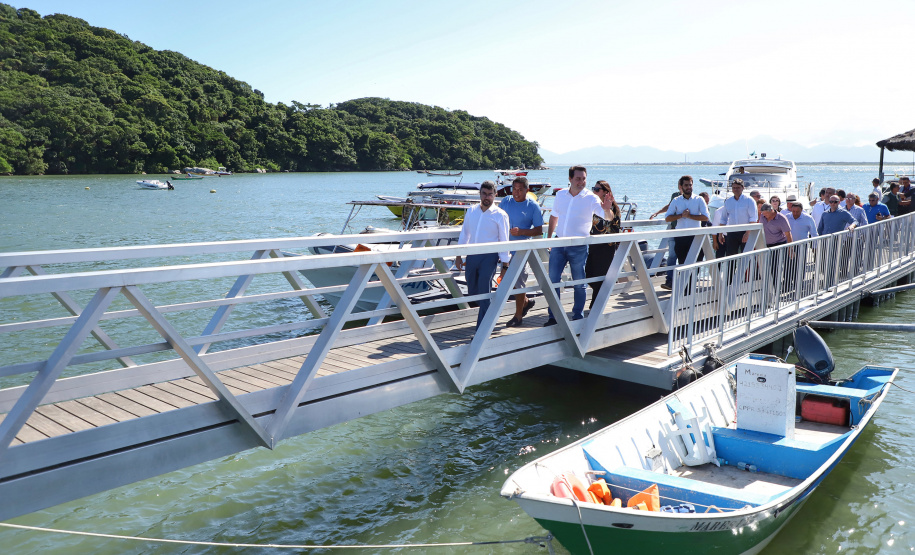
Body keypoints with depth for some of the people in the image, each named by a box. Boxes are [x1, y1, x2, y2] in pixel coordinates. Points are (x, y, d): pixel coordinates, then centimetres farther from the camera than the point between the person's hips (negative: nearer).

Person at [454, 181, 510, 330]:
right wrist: (458, 256, 14)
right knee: (472, 292, 12)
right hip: (472, 256, 5)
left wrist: (505, 265, -6)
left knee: (484, 292, -11)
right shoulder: (471, 212, 11)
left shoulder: (500, 215, -3)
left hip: (489, 256, -5)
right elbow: (464, 235, 18)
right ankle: (488, 310, 42)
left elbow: (504, 241, -3)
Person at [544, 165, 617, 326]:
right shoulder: (560, 195, 6)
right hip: (559, 244, 3)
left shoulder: (591, 198, -7)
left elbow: (609, 217, -17)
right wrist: (548, 238, 17)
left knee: (579, 284, 5)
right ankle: (553, 317, 12)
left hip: (579, 246, -3)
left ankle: (578, 317, 18)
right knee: (553, 280, 2)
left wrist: (607, 210, -40)